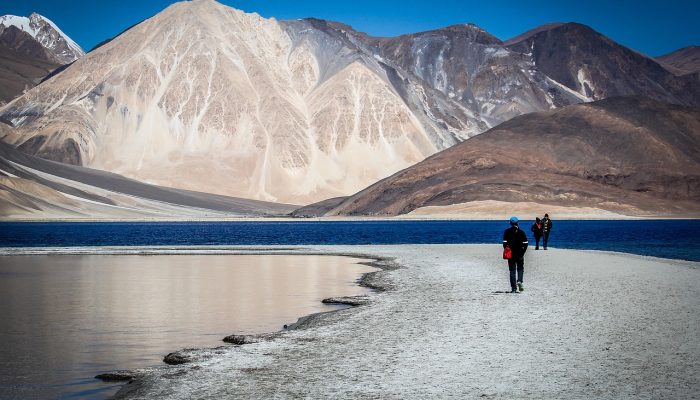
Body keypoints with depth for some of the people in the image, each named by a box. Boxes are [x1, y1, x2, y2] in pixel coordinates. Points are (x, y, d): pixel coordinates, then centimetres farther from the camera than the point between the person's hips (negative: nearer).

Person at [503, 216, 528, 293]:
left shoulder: (507, 232, -1)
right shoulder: (521, 232, -1)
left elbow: (504, 243, -6)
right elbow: (525, 244, -5)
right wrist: (522, 252, 5)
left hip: (511, 254, 0)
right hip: (520, 254, 0)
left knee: (512, 271, 5)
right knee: (520, 269, 16)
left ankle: (513, 288, 0)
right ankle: (519, 281, -11)